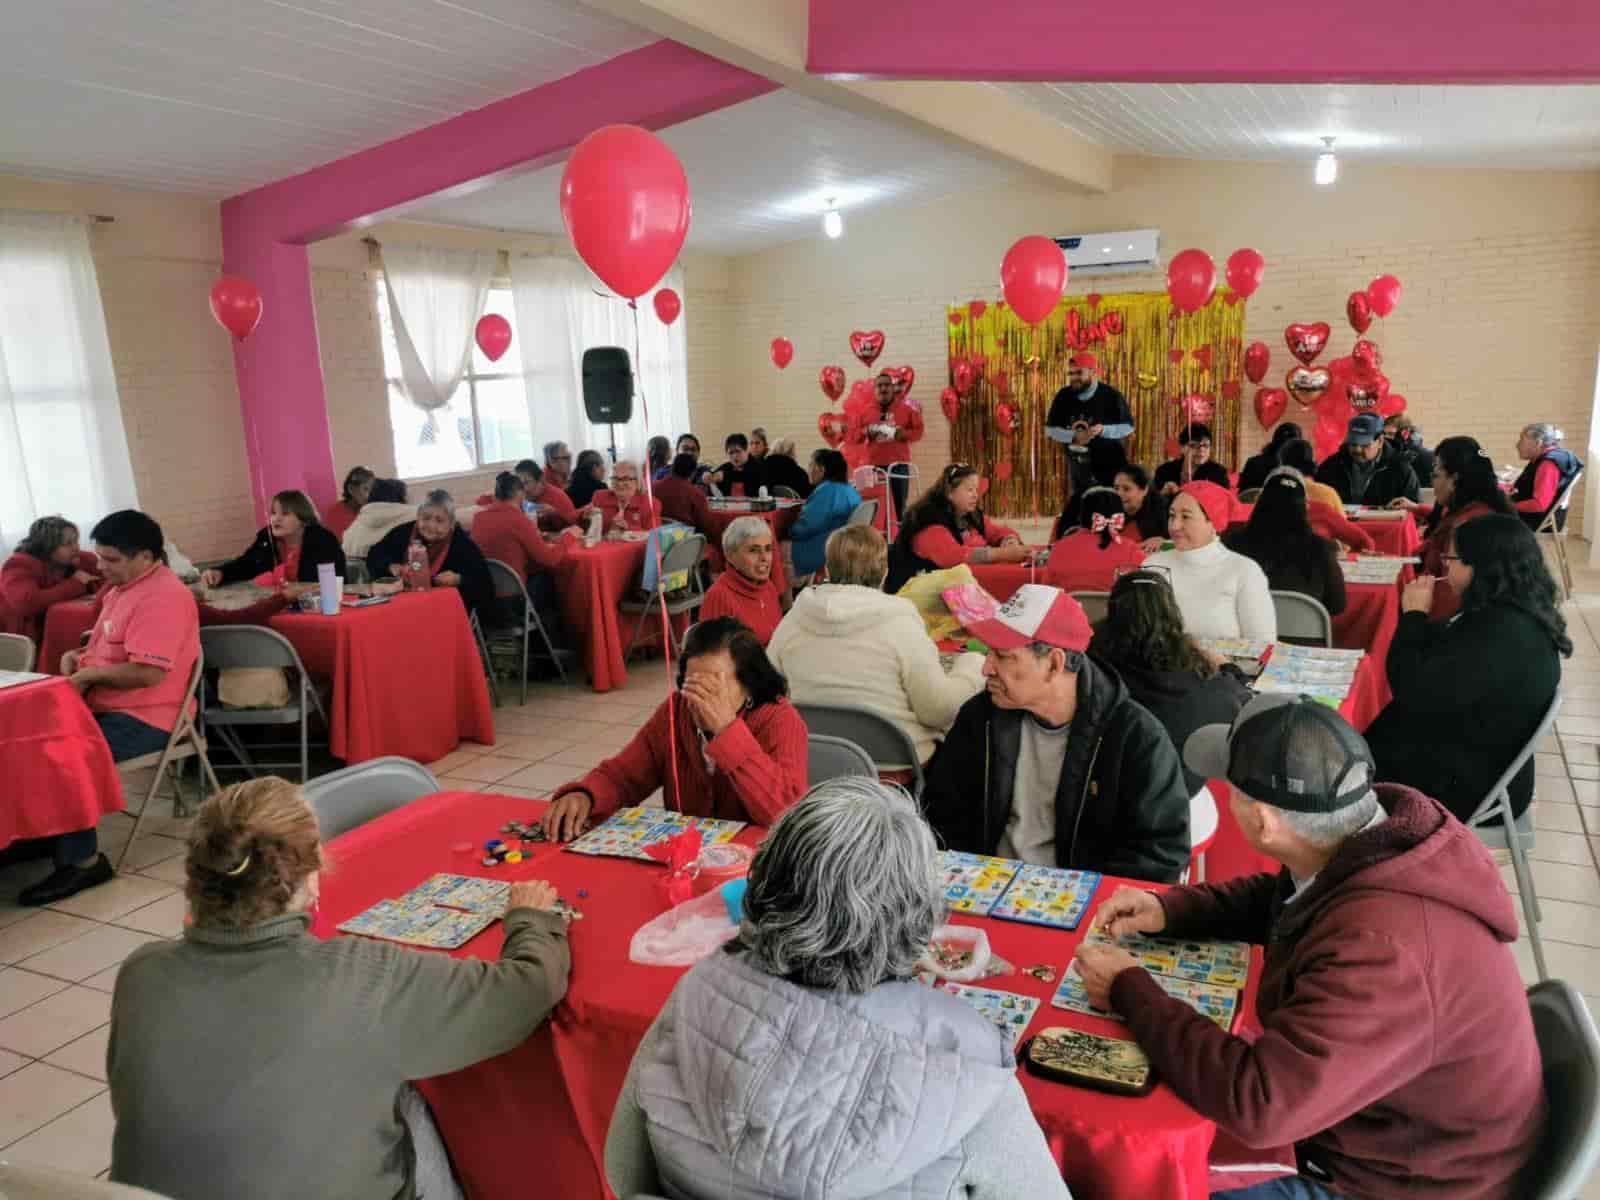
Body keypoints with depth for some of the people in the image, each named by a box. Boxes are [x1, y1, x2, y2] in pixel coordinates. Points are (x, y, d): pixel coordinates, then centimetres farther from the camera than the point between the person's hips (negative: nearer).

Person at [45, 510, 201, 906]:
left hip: (143, 720, -11)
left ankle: (81, 861, -8)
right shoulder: (124, 586, 14)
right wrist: (79, 657, 7)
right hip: (106, 707, 11)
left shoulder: (162, 598, -20)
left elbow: (148, 672, -29)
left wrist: (90, 674, -15)